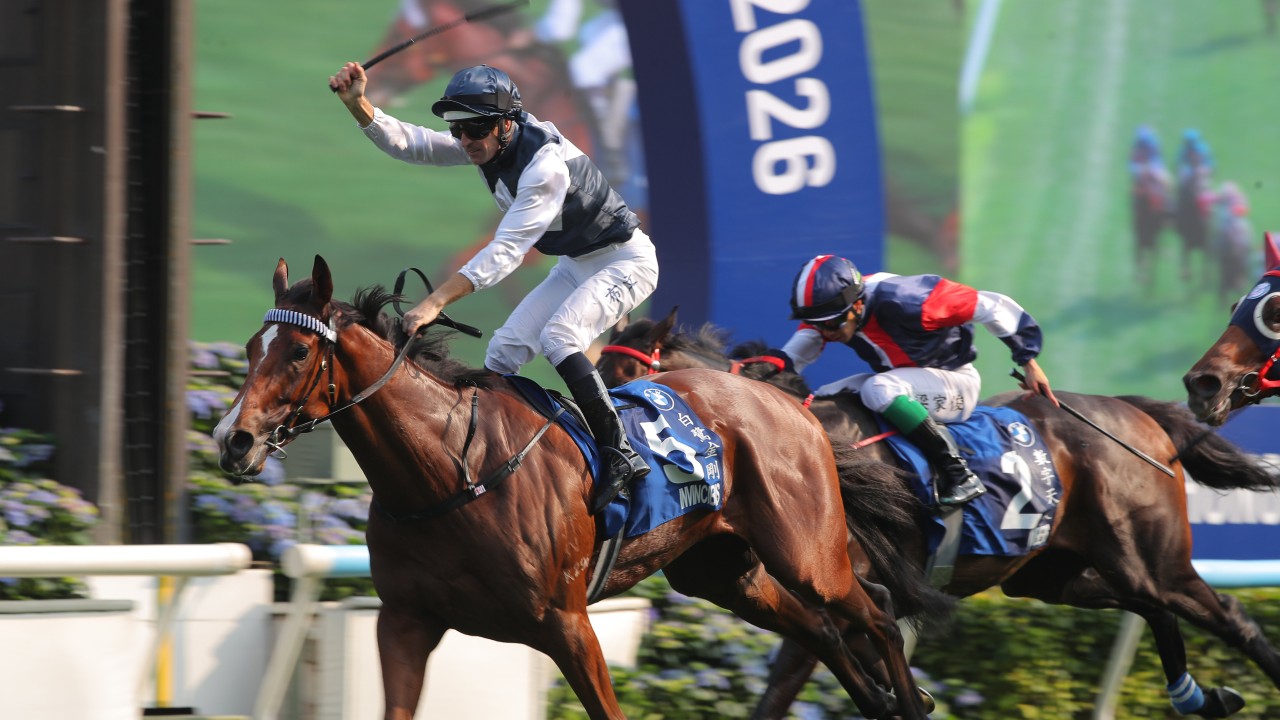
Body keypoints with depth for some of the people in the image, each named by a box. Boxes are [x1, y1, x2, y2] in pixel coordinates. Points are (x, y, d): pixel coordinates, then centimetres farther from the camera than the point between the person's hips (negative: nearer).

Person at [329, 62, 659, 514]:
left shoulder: (545, 163, -34)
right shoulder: (486, 145, -8)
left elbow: (506, 252, -39)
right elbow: (407, 144, -6)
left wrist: (436, 303, -46)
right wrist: (356, 104, -25)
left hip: (625, 260, -9)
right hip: (576, 264, 9)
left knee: (558, 336, -30)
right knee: (504, 349, 1)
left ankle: (620, 457, -29)